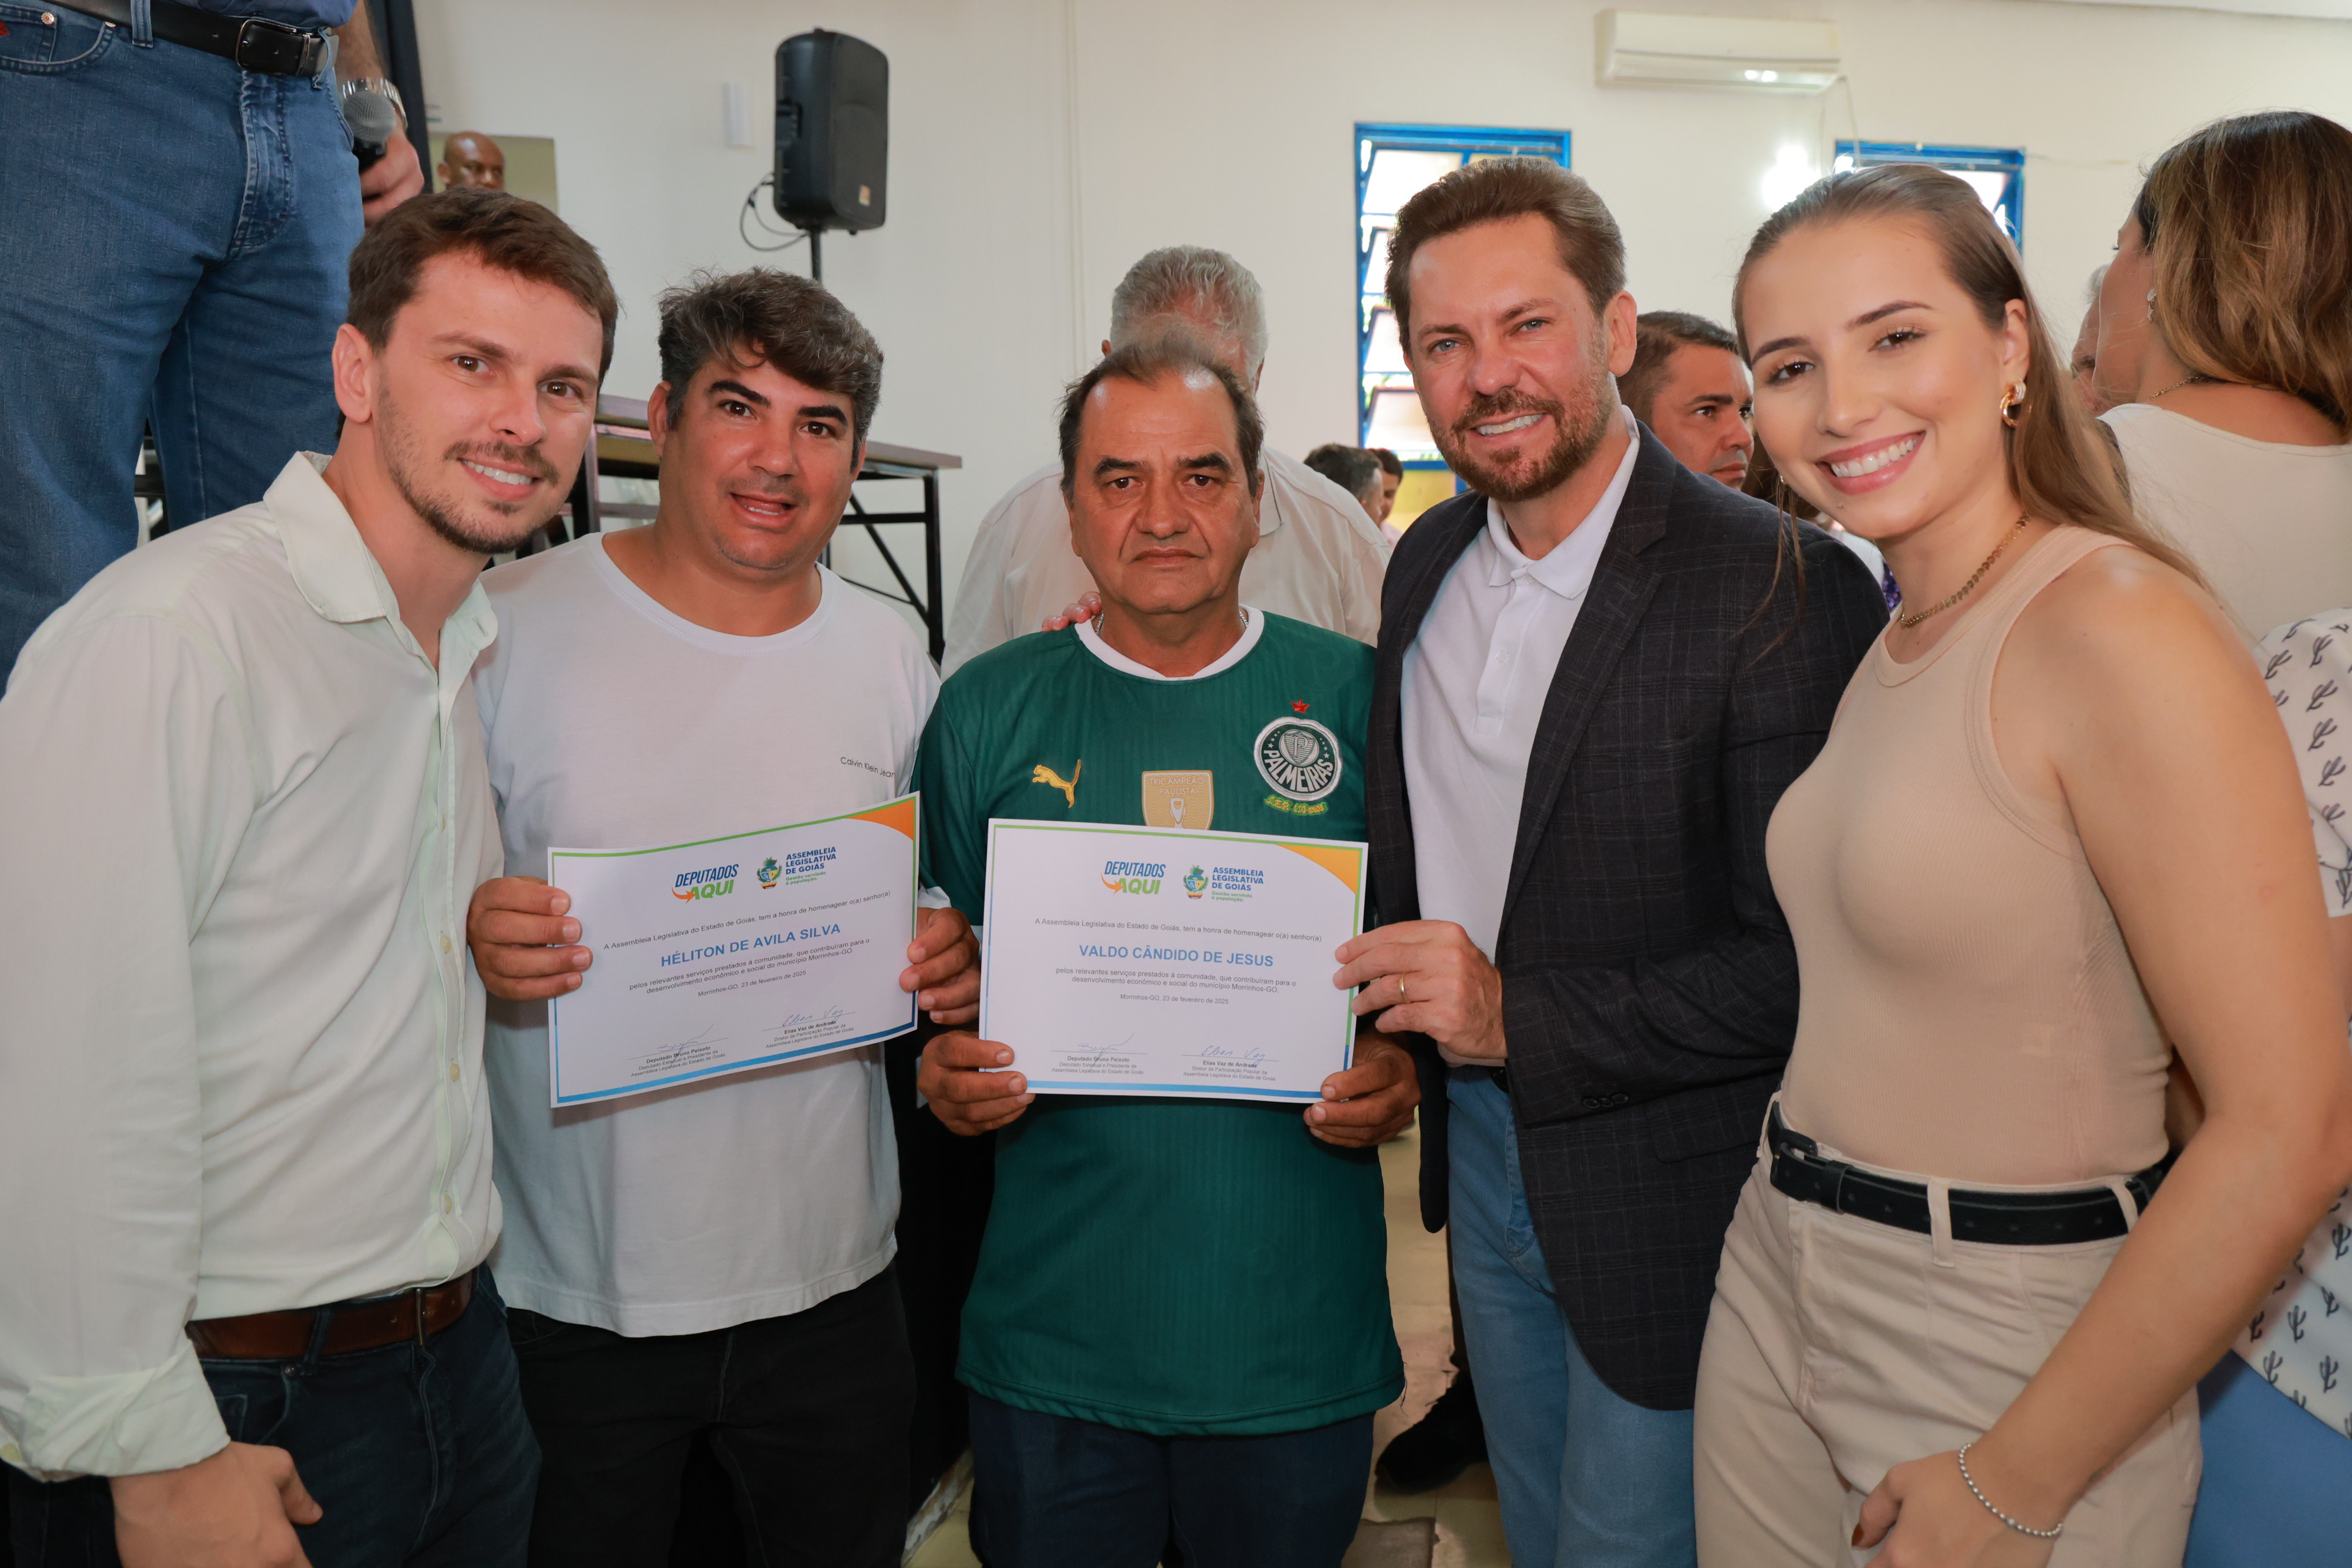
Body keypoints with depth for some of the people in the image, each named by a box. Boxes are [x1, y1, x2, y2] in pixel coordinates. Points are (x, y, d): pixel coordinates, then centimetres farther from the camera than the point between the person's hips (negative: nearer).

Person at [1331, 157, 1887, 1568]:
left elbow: (1814, 960, -22)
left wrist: (1521, 1021, -25)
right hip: (1481, 1158, 7)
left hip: (1663, 1193, -6)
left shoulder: (1785, 588, -21)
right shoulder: (1430, 561, 2)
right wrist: (1401, 997, 0)